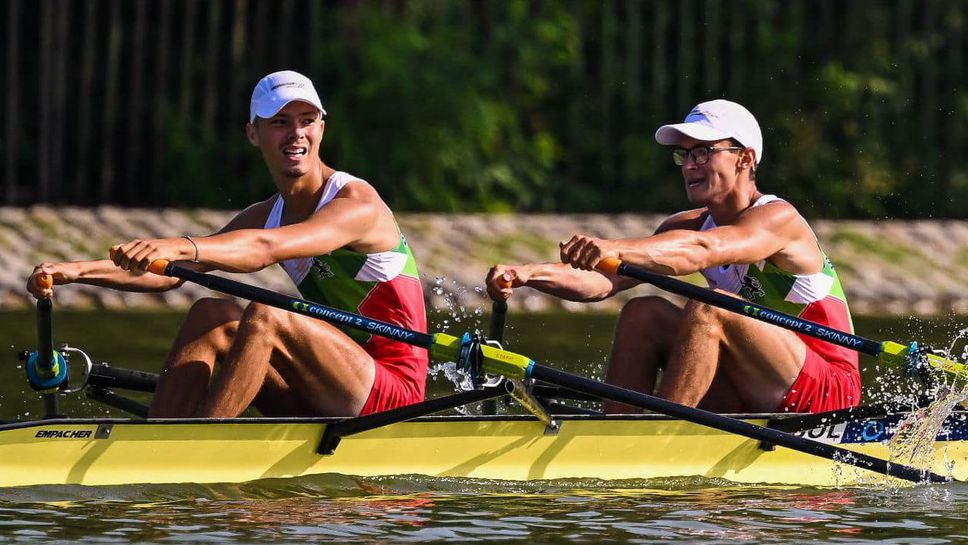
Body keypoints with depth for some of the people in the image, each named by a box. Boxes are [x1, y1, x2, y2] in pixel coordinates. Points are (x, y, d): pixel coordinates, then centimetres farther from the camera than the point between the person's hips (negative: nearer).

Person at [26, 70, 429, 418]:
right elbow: (169, 273, -1)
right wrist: (81, 271, -17)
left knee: (263, 318, -28)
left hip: (393, 391, -7)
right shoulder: (266, 215, 11)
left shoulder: (358, 204, -14)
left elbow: (265, 248, -34)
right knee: (210, 314, -8)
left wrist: (181, 247, -50)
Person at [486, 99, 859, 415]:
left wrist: (615, 249, -53)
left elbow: (701, 251, -38)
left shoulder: (779, 219, -16)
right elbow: (601, 283, -6)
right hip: (752, 400, 8)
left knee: (708, 309, -28)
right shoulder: (688, 225, 6)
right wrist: (528, 274, -24)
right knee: (645, 314, -5)